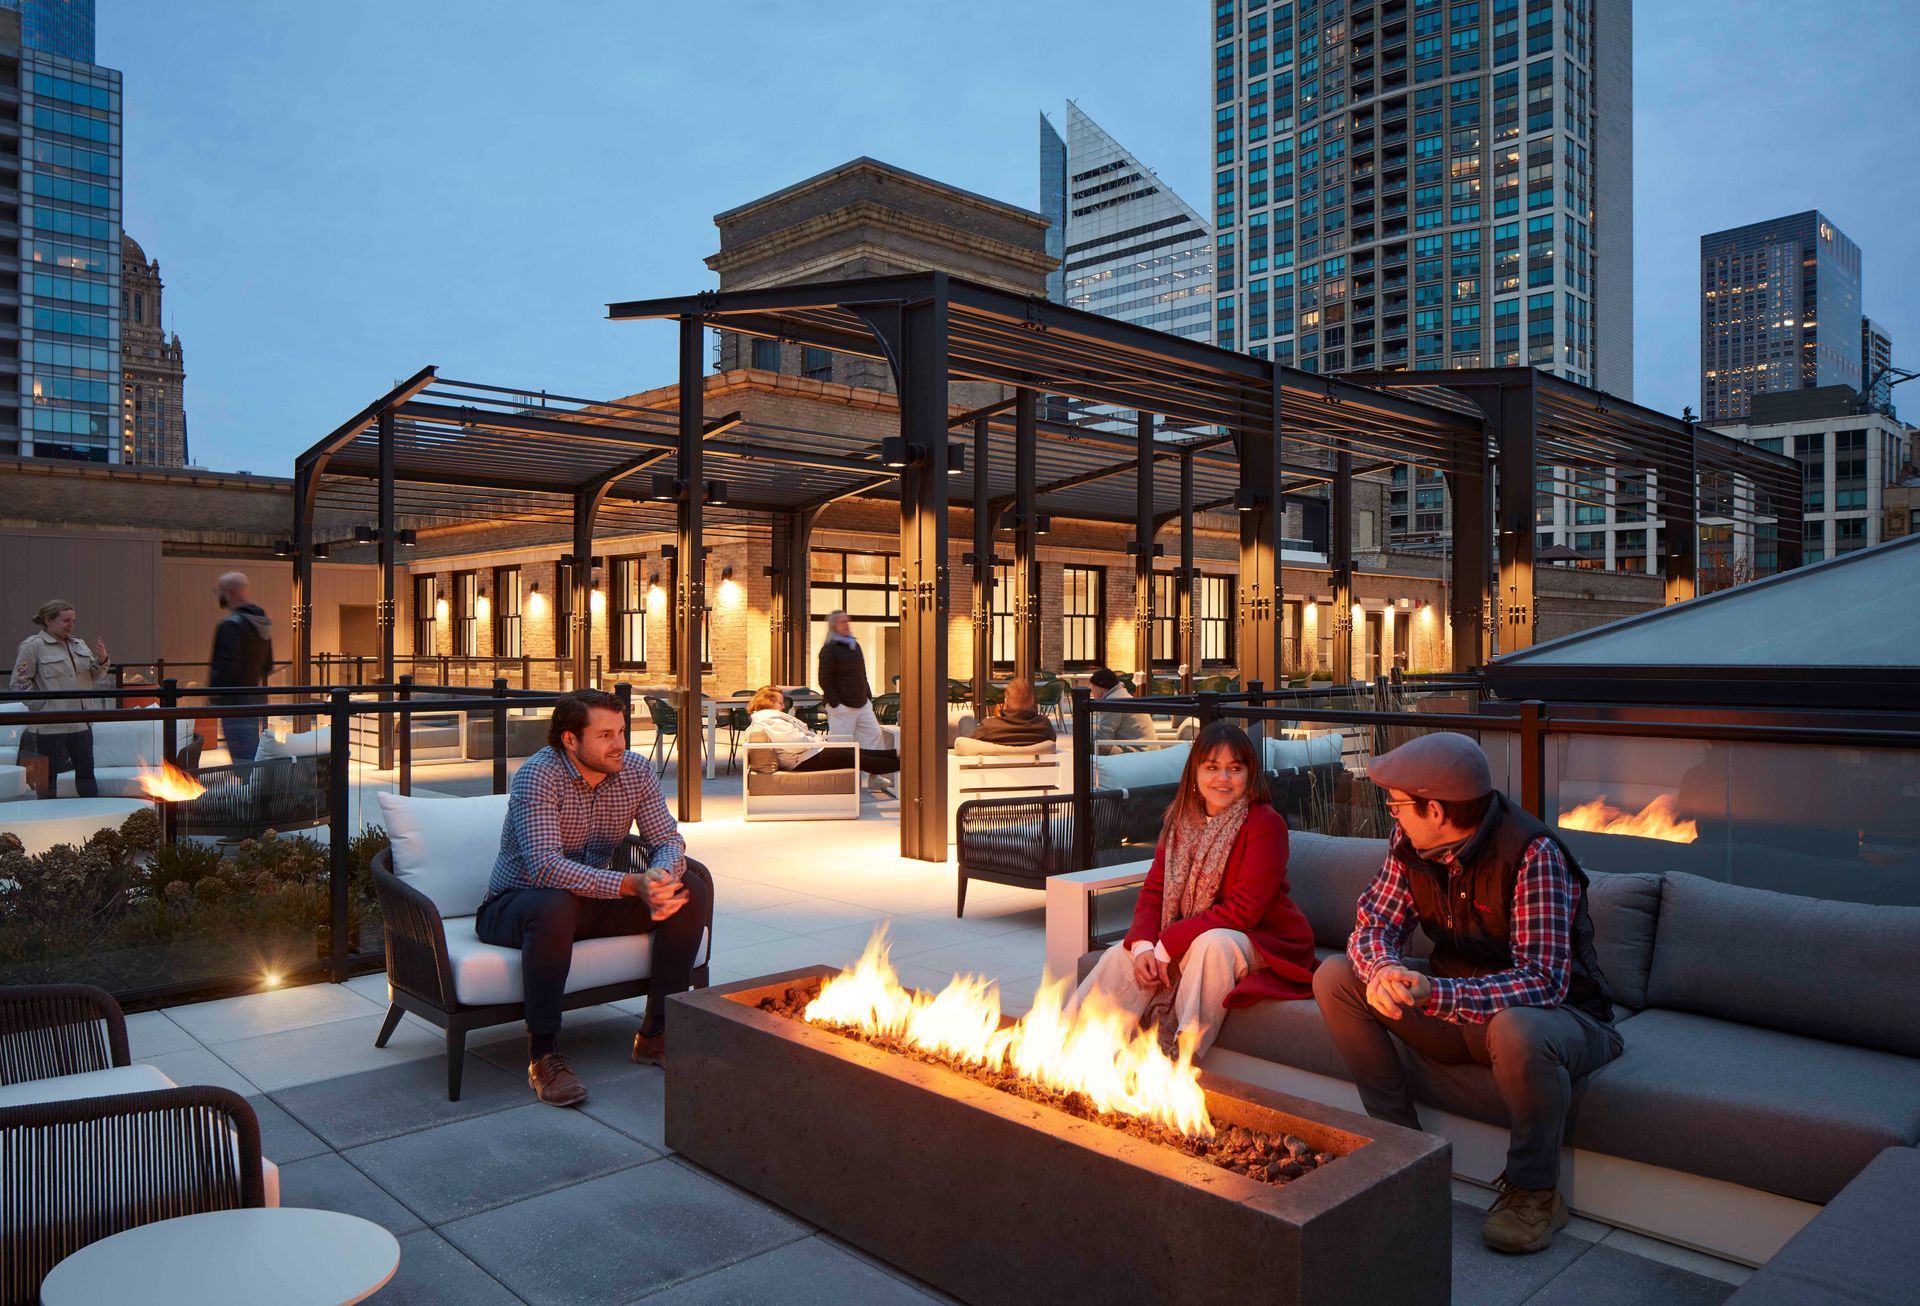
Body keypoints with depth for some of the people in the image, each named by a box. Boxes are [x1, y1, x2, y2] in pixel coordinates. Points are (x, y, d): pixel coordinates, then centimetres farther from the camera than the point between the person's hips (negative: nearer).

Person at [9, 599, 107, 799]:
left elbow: (95, 679, 16)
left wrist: (102, 660, -2)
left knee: (86, 773, 11)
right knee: (48, 777, 4)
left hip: (81, 723, 6)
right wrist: (42, 705, -12)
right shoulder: (33, 646, -7)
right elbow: (18, 683, -9)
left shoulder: (80, 645, 11)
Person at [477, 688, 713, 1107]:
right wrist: (632, 884, -41)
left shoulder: (635, 771, -4)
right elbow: (545, 866, -34)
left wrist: (663, 877, -33)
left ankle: (656, 1034, -5)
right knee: (555, 907, -41)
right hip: (515, 903, -6)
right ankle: (543, 1055, -26)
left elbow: (669, 840, -7)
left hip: (595, 900, 6)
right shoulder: (538, 775, -22)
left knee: (692, 891, -13)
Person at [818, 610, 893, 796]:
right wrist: (835, 703, -16)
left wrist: (869, 696, 14)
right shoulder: (829, 649, -7)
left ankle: (874, 777, 8)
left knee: (875, 735, 1)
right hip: (842, 707, -7)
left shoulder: (855, 646, 17)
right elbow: (825, 680, -11)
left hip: (862, 704, 8)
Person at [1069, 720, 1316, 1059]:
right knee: (1120, 956, -13)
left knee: (1213, 942, -36)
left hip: (1264, 944, -6)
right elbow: (1154, 889, 4)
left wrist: (1167, 945, -23)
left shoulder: (1266, 824, -16)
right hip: (1188, 941, 6)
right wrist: (1143, 945, -17)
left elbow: (1244, 910, -22)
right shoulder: (1181, 821, 5)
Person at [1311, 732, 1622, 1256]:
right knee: (1335, 976, -9)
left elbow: (1542, 982, -32)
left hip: (1560, 1015, -6)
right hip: (1460, 1007, 6)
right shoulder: (1410, 843, -8)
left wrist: (1433, 994, -45)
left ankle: (1534, 1191, -14)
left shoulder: (1533, 854, -27)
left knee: (1516, 1030, -41)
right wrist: (1383, 969, -31)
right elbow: (1371, 926, -5)